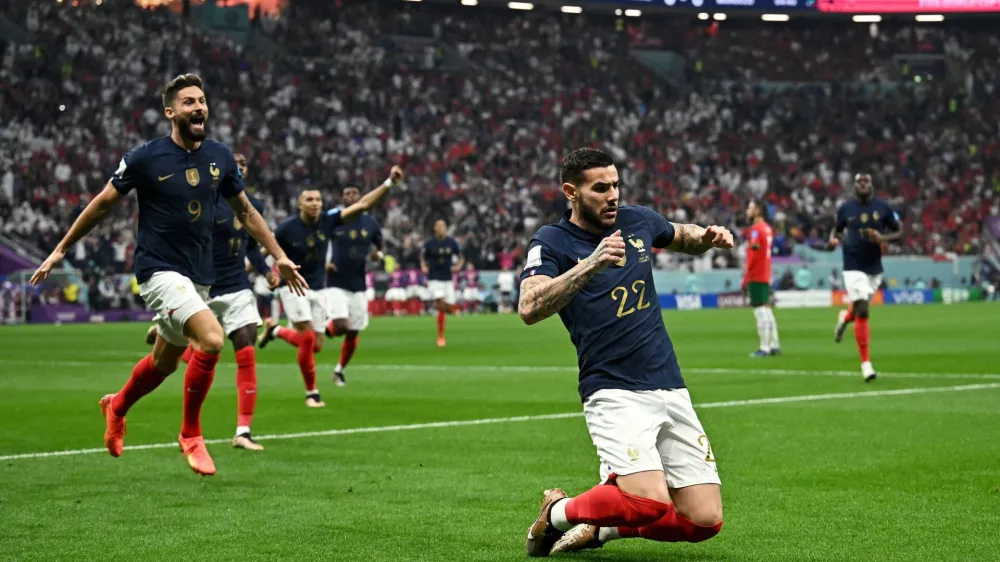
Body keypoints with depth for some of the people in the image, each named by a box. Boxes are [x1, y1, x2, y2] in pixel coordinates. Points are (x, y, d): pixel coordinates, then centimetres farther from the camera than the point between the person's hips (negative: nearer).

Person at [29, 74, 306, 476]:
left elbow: (245, 211, 15)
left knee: (165, 361, 18)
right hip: (160, 271, -6)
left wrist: (279, 257, 13)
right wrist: (60, 250, 5)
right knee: (212, 339, -25)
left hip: (200, 276, 6)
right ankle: (191, 434, -7)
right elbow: (102, 205, 0)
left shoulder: (220, 156, 2)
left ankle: (117, 407, 49)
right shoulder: (145, 158, -11)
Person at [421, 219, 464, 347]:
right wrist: (424, 267, -10)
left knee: (449, 309, 1)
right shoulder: (429, 244, -2)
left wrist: (458, 266, -7)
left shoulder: (451, 243, 3)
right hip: (434, 279, -3)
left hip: (448, 279, 3)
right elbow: (423, 259, 10)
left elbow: (461, 258, 13)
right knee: (441, 307, -16)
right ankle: (440, 337, -7)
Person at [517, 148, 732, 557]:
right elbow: (529, 309, -23)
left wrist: (707, 237, 10)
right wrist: (591, 264, -33)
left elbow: (682, 237, 34)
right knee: (652, 503, -26)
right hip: (614, 395, -6)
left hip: (670, 389, 6)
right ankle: (558, 512, 3)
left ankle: (598, 528, 19)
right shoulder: (552, 242, -5)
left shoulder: (638, 221, 11)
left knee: (705, 521, -3)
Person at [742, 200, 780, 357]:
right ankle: (774, 345, 16)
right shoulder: (767, 228, 13)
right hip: (765, 276, 9)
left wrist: (746, 278, -15)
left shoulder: (756, 229, -14)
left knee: (760, 311, -8)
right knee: (766, 309, 14)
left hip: (756, 277, -9)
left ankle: (765, 348, -10)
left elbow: (753, 254, -18)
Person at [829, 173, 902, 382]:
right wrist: (833, 240, -8)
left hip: (875, 268, 3)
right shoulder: (845, 208, -1)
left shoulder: (883, 208, -1)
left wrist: (883, 238, -15)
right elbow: (837, 229, 15)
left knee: (860, 309, 15)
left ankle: (845, 317, 54)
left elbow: (899, 231, 5)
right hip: (853, 268, -3)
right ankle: (866, 364, -6)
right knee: (862, 312, -12)